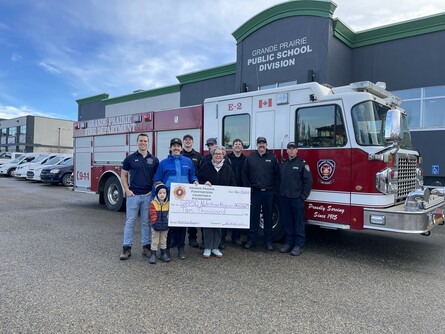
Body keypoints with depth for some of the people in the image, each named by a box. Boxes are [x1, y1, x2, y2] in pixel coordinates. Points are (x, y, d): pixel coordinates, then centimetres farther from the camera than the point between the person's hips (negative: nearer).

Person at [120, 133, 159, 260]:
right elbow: (123, 175, 6)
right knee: (130, 222, 3)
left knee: (146, 222, 8)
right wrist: (127, 190, -4)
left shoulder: (154, 160, 6)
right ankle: (127, 248, 10)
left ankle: (146, 247, 18)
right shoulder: (130, 158, 3)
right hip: (133, 194, -1)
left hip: (148, 195, 1)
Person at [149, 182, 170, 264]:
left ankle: (164, 254, 26)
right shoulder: (153, 203, -10)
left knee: (163, 241, 16)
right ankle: (153, 255, 14)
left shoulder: (168, 203, -1)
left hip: (165, 227, 3)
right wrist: (155, 223, -15)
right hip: (156, 226, -3)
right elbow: (153, 215, -10)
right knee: (155, 241, 6)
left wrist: (168, 223, -1)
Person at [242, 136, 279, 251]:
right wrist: (247, 188, 0)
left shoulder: (272, 158, 5)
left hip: (269, 192, 0)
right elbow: (244, 174, 7)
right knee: (253, 216, 4)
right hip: (254, 191, 0)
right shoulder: (250, 158, 6)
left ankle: (268, 241, 17)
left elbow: (276, 175, 5)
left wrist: (274, 189, -2)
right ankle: (251, 239, 14)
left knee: (268, 217, 7)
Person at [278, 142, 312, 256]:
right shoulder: (282, 165, 13)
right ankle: (289, 243, 20)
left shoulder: (302, 164, -2)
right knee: (287, 222, 10)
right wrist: (279, 194, 8)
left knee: (298, 222, 2)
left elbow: (308, 181, -6)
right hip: (284, 198, 5)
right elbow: (279, 180, 17)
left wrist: (303, 196, -9)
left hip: (297, 199, -5)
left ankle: (298, 245, 9)